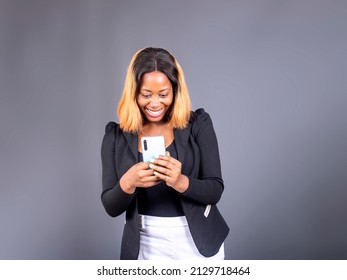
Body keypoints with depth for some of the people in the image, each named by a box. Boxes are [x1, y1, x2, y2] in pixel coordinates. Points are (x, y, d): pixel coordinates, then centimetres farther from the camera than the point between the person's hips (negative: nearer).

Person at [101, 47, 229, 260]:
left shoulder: (198, 124, -6)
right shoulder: (116, 135, -2)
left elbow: (215, 191, -8)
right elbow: (111, 207, -4)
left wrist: (180, 182, -27)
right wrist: (127, 183, -24)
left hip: (198, 243, 0)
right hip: (145, 246, 1)